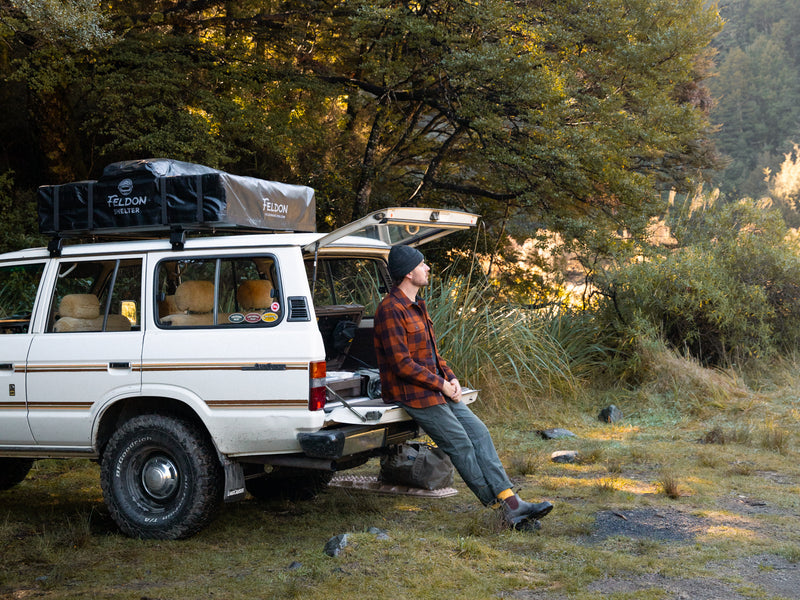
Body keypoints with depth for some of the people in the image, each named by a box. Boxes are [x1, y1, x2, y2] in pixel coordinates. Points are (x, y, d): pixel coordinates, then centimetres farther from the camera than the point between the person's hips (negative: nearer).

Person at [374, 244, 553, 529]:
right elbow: (401, 364, -21)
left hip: (436, 388, 9)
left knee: (478, 431, -2)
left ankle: (511, 501, -6)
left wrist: (451, 378, 5)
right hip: (411, 393, -9)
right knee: (460, 443, -10)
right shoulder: (390, 310, -16)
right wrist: (441, 385, -16)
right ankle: (502, 506, -2)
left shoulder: (417, 306, 16)